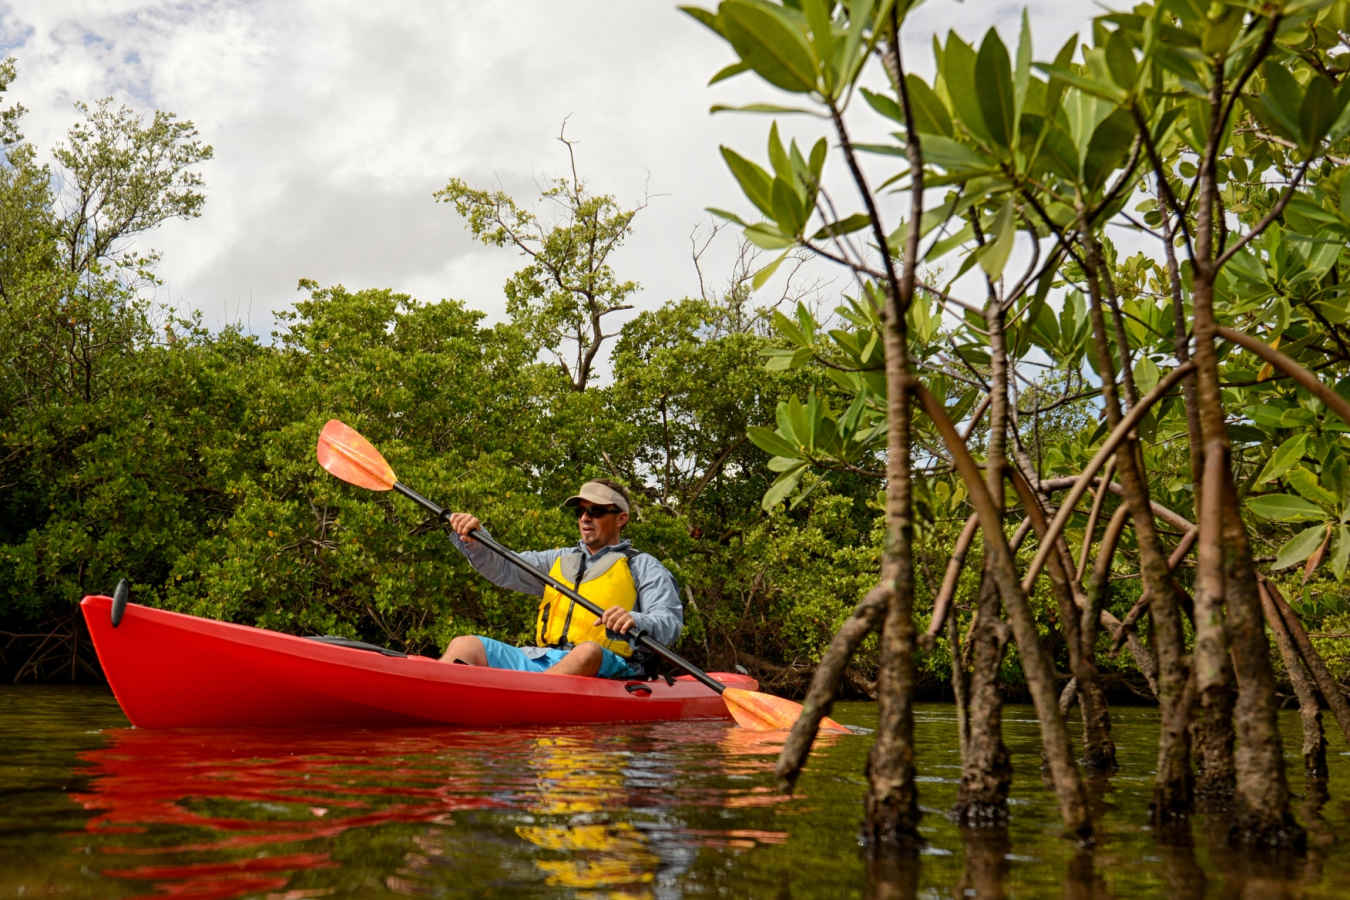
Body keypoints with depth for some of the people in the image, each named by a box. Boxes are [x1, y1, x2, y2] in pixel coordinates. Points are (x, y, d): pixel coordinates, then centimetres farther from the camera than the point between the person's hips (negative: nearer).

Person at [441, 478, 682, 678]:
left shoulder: (642, 566, 13)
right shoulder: (560, 560, 28)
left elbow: (671, 622, -2)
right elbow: (504, 570, 16)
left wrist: (635, 622, -24)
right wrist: (472, 541, -4)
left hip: (606, 667, -4)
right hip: (541, 660, 5)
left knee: (588, 651, -39)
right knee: (466, 644, -14)